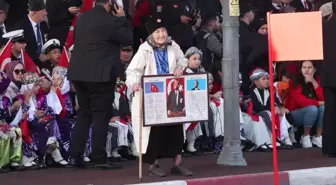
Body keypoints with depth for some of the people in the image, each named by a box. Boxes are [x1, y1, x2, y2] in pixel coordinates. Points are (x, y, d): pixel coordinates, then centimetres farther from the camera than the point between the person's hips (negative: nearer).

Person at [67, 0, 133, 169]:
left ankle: (75, 155, 10)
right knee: (100, 115, -2)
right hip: (99, 75, -7)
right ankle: (99, 159, -2)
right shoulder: (110, 20, -12)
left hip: (79, 73, 7)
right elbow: (129, 39, -4)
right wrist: (122, 18, 6)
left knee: (84, 114, 15)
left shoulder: (82, 19, 12)